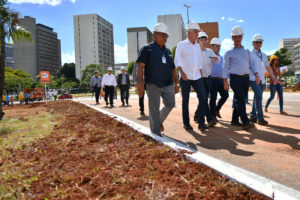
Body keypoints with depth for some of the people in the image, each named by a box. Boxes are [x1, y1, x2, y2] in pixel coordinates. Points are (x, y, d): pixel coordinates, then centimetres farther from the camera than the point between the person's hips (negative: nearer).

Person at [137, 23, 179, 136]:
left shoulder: (167, 51, 20)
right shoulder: (147, 49, 2)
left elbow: (173, 69, 22)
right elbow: (140, 67, -7)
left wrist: (176, 83, 14)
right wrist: (140, 84, -17)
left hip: (168, 84, 6)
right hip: (153, 84, -5)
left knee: (170, 104, 2)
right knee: (154, 108, -2)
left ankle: (160, 120, 28)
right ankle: (156, 133, 8)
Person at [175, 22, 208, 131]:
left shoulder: (197, 46, 16)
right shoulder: (181, 45, -1)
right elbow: (177, 61, -8)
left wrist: (201, 75, 15)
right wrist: (182, 72, -23)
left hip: (197, 77, 5)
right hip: (185, 78, -5)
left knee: (203, 97, -7)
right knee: (185, 101, 3)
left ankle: (201, 123, 0)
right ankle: (186, 123, 14)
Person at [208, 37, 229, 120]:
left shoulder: (221, 57, 17)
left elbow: (222, 69, 21)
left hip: (221, 79, 7)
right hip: (213, 79, -7)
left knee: (225, 95, 3)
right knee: (213, 97, -2)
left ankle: (216, 109, 23)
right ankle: (213, 115, 9)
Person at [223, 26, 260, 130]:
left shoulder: (247, 51, 20)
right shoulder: (229, 53, 6)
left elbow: (251, 64, 17)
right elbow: (226, 67, 3)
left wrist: (256, 75, 1)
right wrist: (225, 82, -5)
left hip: (246, 78, 5)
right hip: (235, 78, -5)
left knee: (241, 100, 6)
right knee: (240, 99, -14)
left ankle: (235, 120, 15)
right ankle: (245, 122, -15)